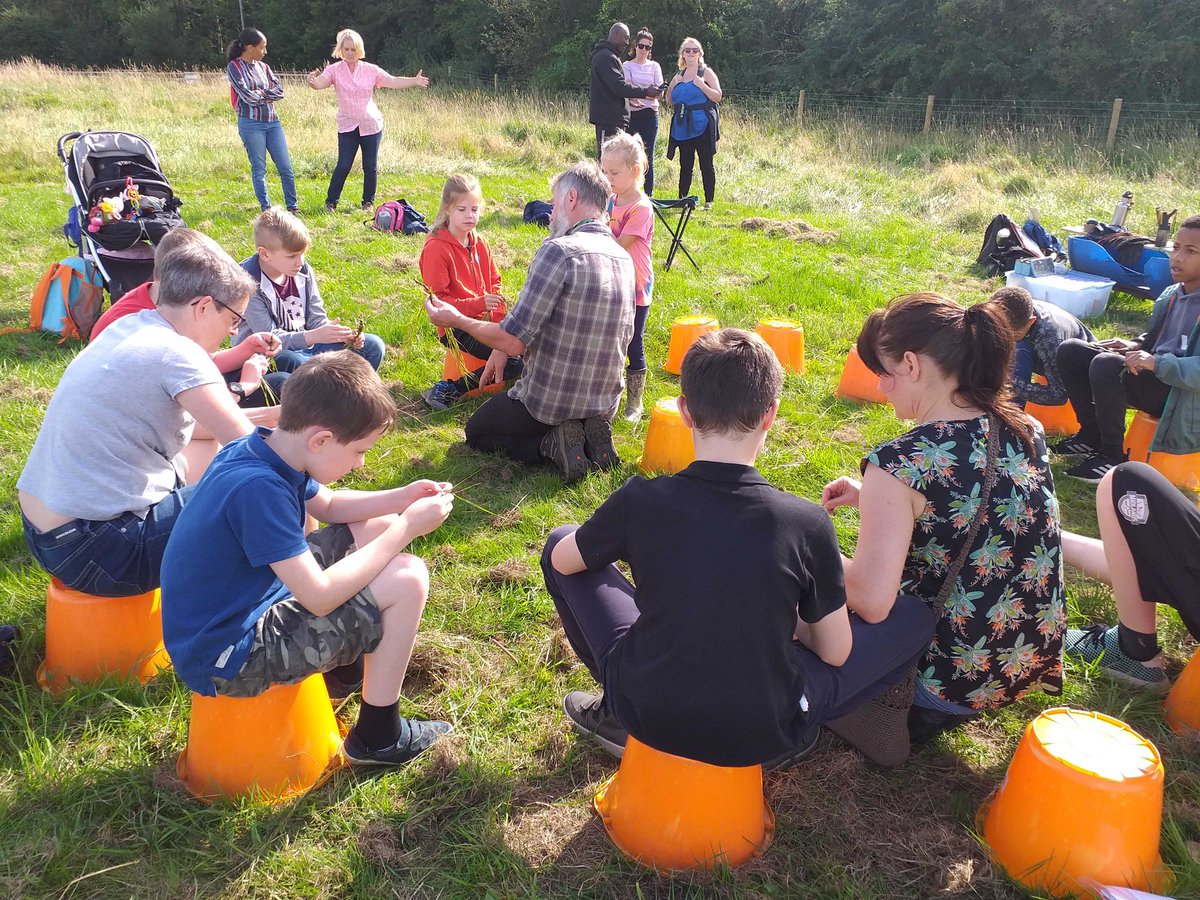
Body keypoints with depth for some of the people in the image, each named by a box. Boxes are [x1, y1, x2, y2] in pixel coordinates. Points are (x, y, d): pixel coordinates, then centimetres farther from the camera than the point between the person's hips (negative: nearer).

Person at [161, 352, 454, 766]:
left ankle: (347, 665, 28)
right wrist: (406, 529, -22)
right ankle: (378, 737, 1)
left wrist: (403, 499, 1)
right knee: (406, 579, -17)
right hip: (229, 660, -10)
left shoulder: (260, 449, -3)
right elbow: (320, 597, -30)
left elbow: (329, 505, 15)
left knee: (374, 528, 12)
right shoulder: (257, 488, -31)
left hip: (247, 603, 10)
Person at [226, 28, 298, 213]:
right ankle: (266, 209, 10)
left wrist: (259, 93, -9)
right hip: (251, 124, -5)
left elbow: (280, 91, 3)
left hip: (272, 122, 5)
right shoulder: (234, 67, -4)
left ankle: (292, 206, 13)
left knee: (286, 168, 3)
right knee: (259, 170, 2)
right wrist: (267, 94, 2)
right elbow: (248, 96, -13)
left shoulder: (263, 67, 12)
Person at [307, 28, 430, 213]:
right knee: (343, 166, -5)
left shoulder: (370, 69, 2)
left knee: (370, 167, 5)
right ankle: (331, 202, 10)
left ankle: (368, 202, 21)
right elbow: (319, 83, -18)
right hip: (347, 126, -1)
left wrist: (415, 81, -16)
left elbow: (393, 81, -3)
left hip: (371, 125, 1)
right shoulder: (334, 70, -2)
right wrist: (312, 80, -42)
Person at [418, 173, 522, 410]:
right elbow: (437, 300, -17)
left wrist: (499, 317, -1)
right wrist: (478, 304, -27)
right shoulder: (436, 248, -14)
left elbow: (494, 283, 15)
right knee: (513, 362, -22)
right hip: (457, 329, -8)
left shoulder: (479, 243, 10)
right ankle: (446, 391, -16)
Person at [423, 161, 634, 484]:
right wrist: (502, 348, 11)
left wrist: (457, 320, -5)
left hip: (548, 401, -6)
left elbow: (514, 340, -25)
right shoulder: (624, 258, 3)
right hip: (606, 404, 7)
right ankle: (589, 434, 6)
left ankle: (551, 444, -5)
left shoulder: (558, 251, -23)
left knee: (476, 433, 21)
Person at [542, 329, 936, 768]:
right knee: (914, 618, 14)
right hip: (764, 735, 0)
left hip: (646, 714, 1)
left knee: (560, 543, 17)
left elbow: (563, 562, 5)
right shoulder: (807, 523, -16)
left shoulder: (639, 500, -14)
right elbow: (835, 653, -4)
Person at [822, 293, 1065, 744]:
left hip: (955, 678, -7)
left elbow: (871, 601, -28)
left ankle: (930, 707, 8)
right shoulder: (1025, 430, -3)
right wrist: (872, 498, 8)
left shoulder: (899, 463, -26)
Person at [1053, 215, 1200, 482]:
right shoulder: (1171, 295, 9)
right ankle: (1092, 434, 7)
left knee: (1105, 365, -32)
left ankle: (1113, 456, -18)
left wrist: (1157, 363, -34)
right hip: (1152, 377, 9)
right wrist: (1136, 346, 5)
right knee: (1070, 350, 3)